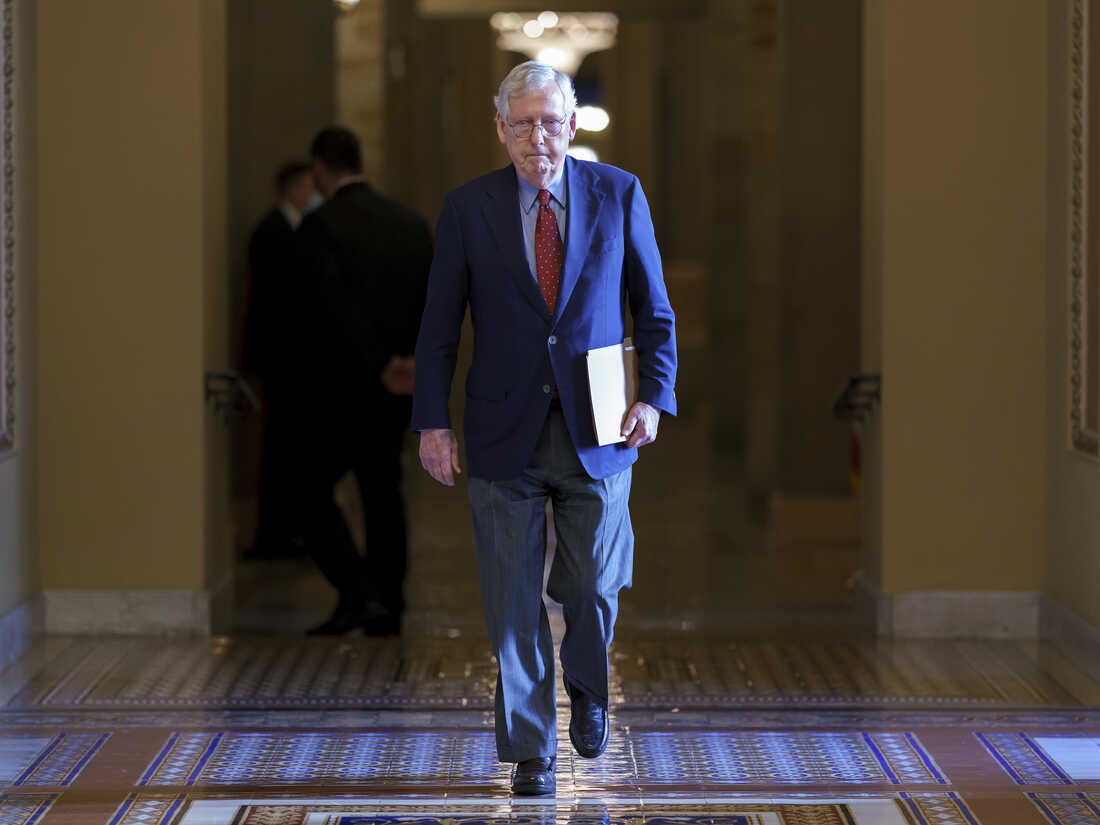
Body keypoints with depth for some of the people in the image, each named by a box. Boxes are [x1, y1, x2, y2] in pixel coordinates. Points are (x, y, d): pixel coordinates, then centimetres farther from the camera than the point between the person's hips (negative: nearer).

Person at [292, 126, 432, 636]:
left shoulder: (320, 226, -13)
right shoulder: (412, 225, 7)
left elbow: (337, 306, -20)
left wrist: (379, 367, -16)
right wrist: (410, 359, -3)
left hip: (337, 388, -6)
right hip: (394, 395, 6)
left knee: (313, 494, 4)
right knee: (383, 493, 15)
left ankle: (357, 594, -10)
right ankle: (388, 608, 15)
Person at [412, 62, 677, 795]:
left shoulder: (619, 195, 1)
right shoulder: (468, 208, 0)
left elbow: (653, 308, 6)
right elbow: (440, 325, 3)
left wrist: (655, 396, -7)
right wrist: (433, 422, -4)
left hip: (596, 432, 0)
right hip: (506, 433, 0)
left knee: (594, 589, 5)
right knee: (516, 605, 3)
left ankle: (587, 692, 36)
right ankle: (532, 748, 15)